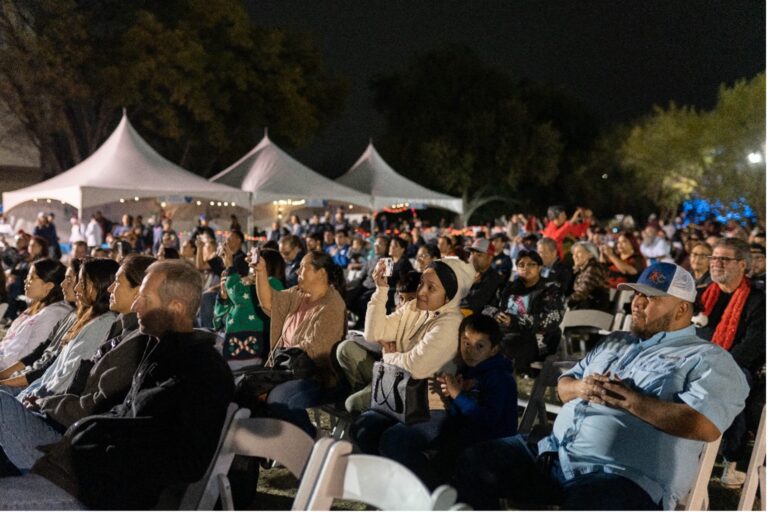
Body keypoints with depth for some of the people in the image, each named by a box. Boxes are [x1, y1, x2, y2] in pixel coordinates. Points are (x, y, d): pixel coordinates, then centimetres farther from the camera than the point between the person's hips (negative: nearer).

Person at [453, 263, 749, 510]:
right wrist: (582, 387, 2)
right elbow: (563, 385, 27)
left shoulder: (707, 359, 3)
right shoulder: (615, 342, 26)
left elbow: (705, 426, -14)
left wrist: (630, 400, -12)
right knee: (473, 463, -6)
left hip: (623, 476, -7)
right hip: (553, 453, 7)